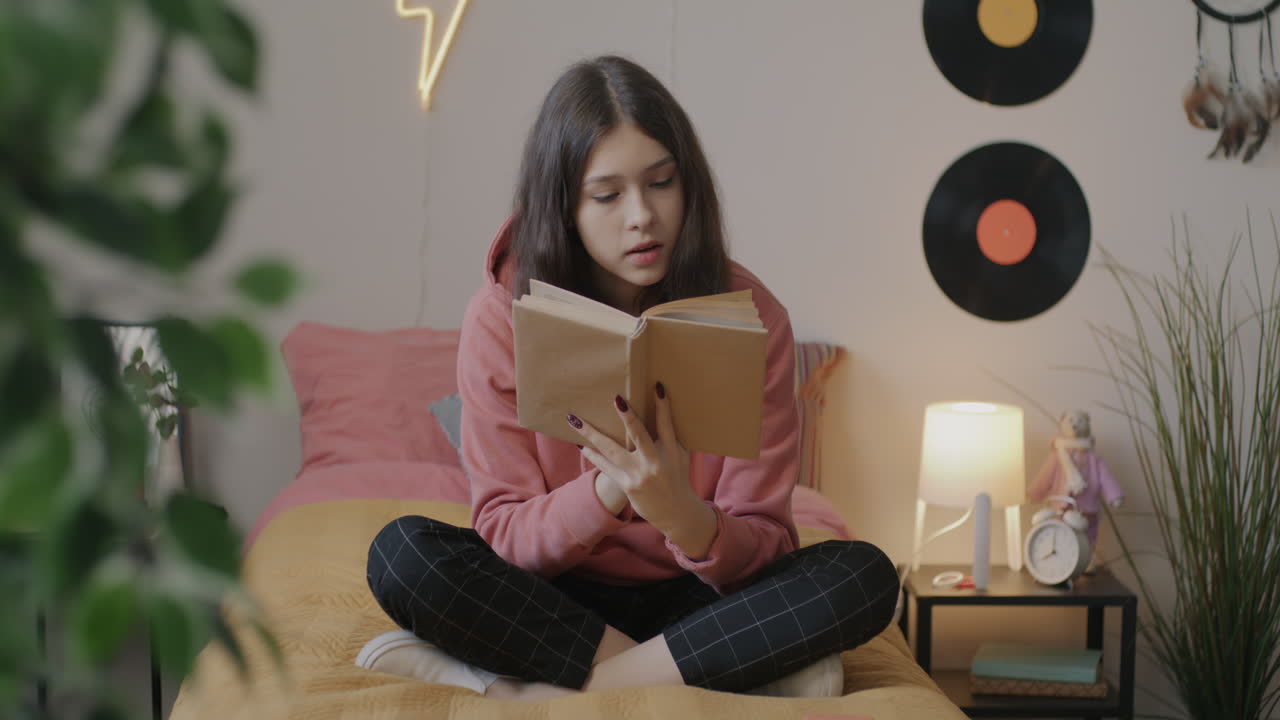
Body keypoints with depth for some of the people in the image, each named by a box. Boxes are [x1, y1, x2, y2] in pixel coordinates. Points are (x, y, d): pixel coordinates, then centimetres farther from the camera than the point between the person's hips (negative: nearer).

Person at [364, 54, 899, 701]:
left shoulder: (749, 314, -9)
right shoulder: (501, 318, -9)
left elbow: (762, 546, -10)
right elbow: (502, 533, -11)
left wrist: (683, 518, -34)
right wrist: (607, 491, -31)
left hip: (695, 599, 1)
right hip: (555, 601, 0)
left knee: (865, 576, -27)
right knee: (401, 552, -28)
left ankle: (528, 690, -25)